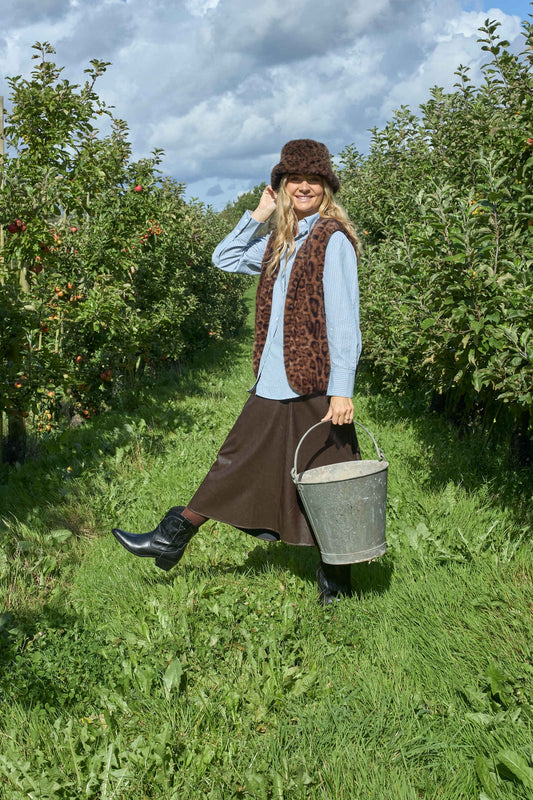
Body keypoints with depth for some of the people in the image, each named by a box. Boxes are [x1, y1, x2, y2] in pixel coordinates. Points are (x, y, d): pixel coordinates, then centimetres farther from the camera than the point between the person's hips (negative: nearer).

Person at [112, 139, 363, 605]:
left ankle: (336, 580, 19)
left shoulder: (333, 239, -8)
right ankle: (172, 540, 23)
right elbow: (224, 259, 26)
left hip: (315, 387, -7)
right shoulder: (280, 242, 14)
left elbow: (344, 321, -13)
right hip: (274, 385, 7)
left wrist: (342, 391, -18)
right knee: (239, 464, 15)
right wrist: (259, 215, 14)